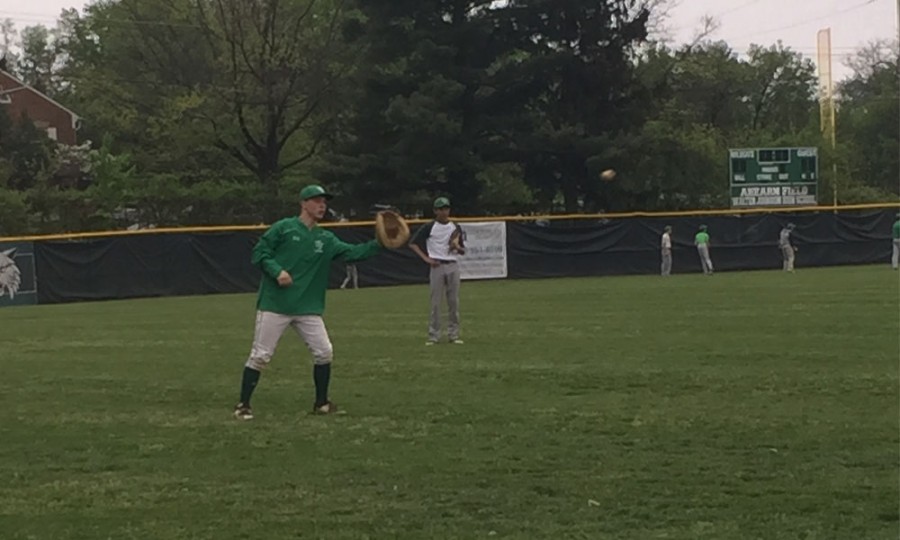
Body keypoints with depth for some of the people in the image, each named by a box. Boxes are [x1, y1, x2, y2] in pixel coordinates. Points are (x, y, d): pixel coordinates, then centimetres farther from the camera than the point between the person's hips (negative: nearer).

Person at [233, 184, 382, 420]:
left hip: (308, 309, 5)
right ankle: (243, 405, 6)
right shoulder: (284, 228, -3)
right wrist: (276, 270, -18)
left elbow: (352, 252, 3)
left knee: (324, 353, 2)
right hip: (275, 305, -5)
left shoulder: (326, 239, 11)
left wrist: (378, 244, -10)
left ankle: (321, 403, 19)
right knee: (260, 356, -3)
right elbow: (259, 252, -4)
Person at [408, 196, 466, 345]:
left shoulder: (456, 228, 12)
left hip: (453, 266, 3)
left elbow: (463, 251, 15)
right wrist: (426, 258, -8)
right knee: (435, 302, -4)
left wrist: (457, 248, -8)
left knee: (454, 301, 3)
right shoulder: (429, 227, 1)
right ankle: (434, 335, 0)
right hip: (437, 266, -3)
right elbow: (412, 244, 0)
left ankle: (453, 334, 9)